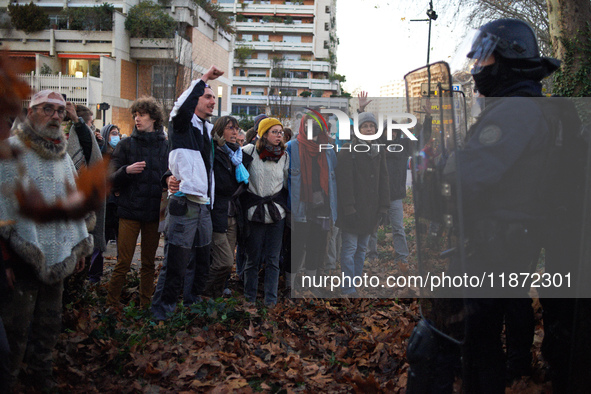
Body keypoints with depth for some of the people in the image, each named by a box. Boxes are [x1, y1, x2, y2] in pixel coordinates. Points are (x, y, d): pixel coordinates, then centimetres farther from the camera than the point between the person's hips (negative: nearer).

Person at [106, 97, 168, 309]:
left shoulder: (166, 146, 6)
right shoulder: (126, 145, 4)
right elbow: (112, 181, 1)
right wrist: (127, 170, -17)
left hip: (154, 212, 2)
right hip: (130, 211, -1)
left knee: (149, 263, 9)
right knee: (123, 262, -4)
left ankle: (145, 305, 19)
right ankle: (112, 304, 7)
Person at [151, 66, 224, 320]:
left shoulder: (207, 129, 19)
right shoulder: (182, 125, -4)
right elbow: (183, 105, -26)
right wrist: (204, 79, -20)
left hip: (204, 206, 8)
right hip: (185, 205, -8)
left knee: (202, 263, 15)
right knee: (175, 263, -8)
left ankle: (192, 304, 28)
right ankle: (161, 313, -1)